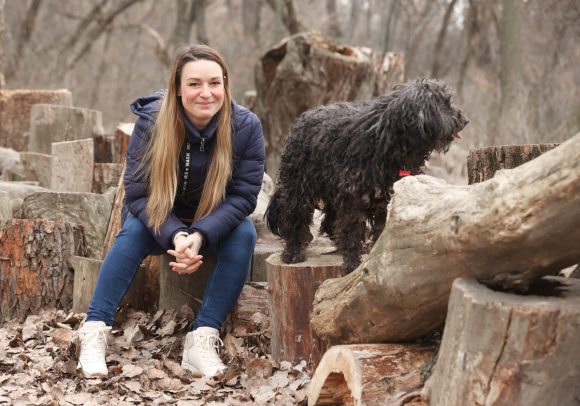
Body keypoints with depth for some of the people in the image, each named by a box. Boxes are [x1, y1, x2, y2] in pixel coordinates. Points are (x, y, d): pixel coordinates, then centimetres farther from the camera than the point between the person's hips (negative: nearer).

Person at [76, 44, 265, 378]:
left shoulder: (246, 126, -22)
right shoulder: (152, 120, -23)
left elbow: (244, 194, -22)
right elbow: (138, 192, -21)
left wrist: (201, 235, -37)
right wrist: (175, 236, -38)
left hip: (216, 223, 1)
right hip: (160, 220, 0)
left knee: (245, 233, -29)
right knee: (134, 229, -30)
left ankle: (203, 339, -31)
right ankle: (95, 331, -31)